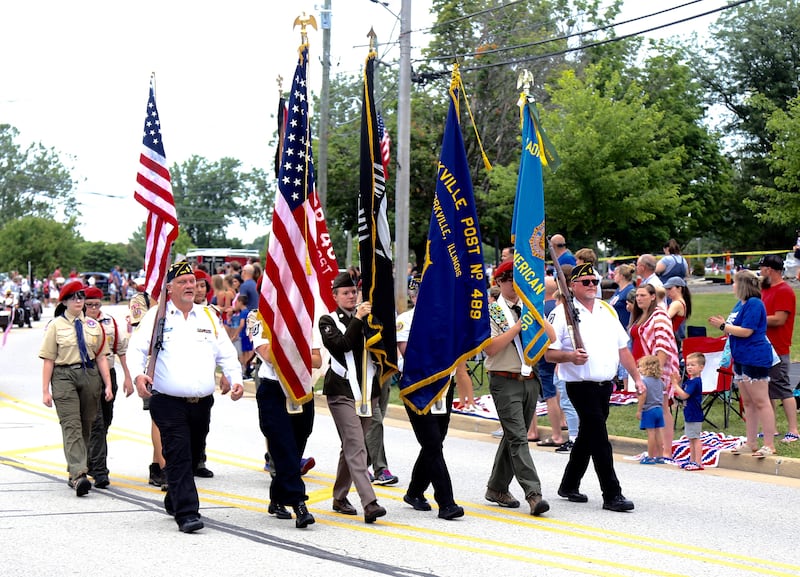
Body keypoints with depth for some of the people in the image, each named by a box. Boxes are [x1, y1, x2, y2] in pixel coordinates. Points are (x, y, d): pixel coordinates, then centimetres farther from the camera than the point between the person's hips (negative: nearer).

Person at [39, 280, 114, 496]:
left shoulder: (93, 325, 11)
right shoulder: (56, 325, 2)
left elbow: (101, 357, 11)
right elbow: (48, 360, -1)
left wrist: (108, 385, 3)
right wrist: (45, 391, -5)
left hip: (90, 375, 4)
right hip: (64, 376, -4)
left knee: (86, 425, 7)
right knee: (71, 426, -13)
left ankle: (76, 472, 20)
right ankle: (78, 475, -22)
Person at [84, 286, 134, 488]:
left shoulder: (110, 322, 9)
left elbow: (122, 348, 14)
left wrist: (127, 377, 11)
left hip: (108, 375, 5)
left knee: (105, 423, 12)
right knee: (96, 424, -11)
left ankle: (92, 463, 28)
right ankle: (99, 472, -12)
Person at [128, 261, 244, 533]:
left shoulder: (208, 316, 15)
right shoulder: (156, 317, 3)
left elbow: (226, 352, 15)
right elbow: (137, 348, -3)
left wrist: (236, 379, 0)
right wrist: (138, 374, -23)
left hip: (202, 402, 4)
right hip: (169, 402, -4)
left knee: (191, 455, 14)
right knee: (178, 457, -11)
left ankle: (174, 501, 34)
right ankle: (187, 513, -11)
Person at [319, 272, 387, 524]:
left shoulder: (367, 316, 14)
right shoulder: (328, 320, 3)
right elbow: (340, 345, -15)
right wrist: (357, 319, -17)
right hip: (342, 391, -5)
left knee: (352, 447, 12)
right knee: (356, 446, -14)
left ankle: (340, 497, 25)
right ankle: (369, 503, -24)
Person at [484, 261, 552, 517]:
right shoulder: (491, 311, -3)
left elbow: (551, 338, 5)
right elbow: (490, 348, -15)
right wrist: (518, 325, -17)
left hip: (531, 380, 6)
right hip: (505, 382, -6)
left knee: (513, 436, 12)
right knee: (518, 438, -12)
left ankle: (497, 488, 24)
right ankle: (533, 494, -20)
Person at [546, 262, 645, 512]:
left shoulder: (607, 310, 15)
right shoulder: (562, 313, -5)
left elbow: (622, 348, 18)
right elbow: (549, 353, -8)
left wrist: (637, 377, 12)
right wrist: (570, 356, -26)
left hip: (605, 386, 7)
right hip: (581, 386, -7)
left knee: (588, 436, 15)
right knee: (599, 439, -11)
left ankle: (569, 485, 29)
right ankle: (612, 494, -8)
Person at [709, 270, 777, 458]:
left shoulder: (754, 304, -15)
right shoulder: (740, 304, 15)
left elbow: (746, 331, -21)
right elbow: (734, 331, 20)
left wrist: (724, 326, -13)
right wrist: (723, 326, 3)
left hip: (755, 359, -10)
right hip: (741, 359, 10)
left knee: (760, 401, -7)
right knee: (748, 403, 14)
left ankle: (769, 445, -4)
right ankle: (751, 443, 21)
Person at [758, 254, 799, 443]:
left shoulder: (784, 291, -13)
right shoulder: (766, 289, 16)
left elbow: (779, 319, -22)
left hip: (778, 349, -10)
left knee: (783, 389, -9)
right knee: (767, 390, 12)